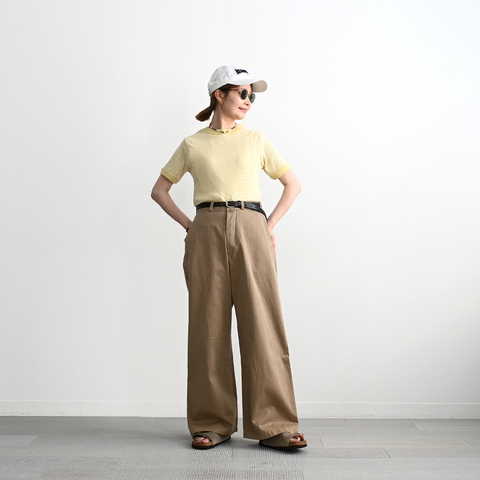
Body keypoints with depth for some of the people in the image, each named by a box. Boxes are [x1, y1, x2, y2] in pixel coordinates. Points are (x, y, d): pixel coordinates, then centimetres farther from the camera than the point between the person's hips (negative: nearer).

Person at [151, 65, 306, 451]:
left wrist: (271, 225, 6)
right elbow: (160, 190, 18)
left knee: (262, 325, -4)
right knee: (209, 327, 1)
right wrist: (188, 224, 5)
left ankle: (273, 425, 3)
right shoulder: (192, 145, 12)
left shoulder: (256, 141, 15)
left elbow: (293, 184, 18)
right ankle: (212, 423, 12)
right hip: (207, 234, 0)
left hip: (251, 232, 1)